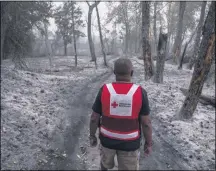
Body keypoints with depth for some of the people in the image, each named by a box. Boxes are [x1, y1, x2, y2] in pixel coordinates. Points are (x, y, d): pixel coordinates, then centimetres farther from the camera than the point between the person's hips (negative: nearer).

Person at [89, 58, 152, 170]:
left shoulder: (104, 90, -14)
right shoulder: (140, 92, -17)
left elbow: (94, 118, -8)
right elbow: (146, 123, -13)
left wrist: (92, 136, 8)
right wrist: (148, 143, 1)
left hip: (107, 139, 1)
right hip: (129, 142, -1)